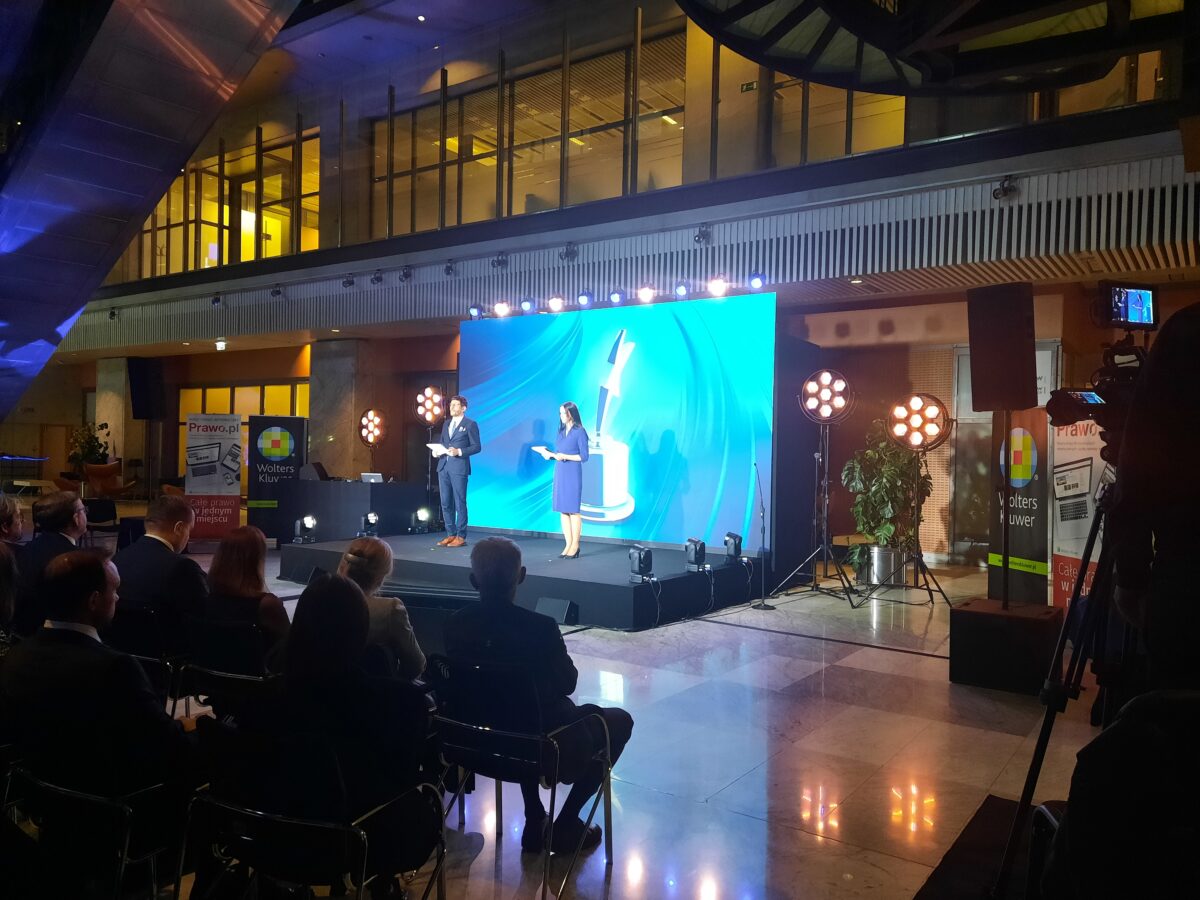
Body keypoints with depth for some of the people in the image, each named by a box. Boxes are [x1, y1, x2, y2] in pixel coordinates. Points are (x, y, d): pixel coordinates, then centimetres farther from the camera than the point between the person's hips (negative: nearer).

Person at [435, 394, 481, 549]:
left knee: (459, 503, -3)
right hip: (443, 466, 7)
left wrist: (459, 452, -17)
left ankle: (461, 536, 3)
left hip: (459, 467, -6)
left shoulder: (470, 424, -2)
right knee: (446, 503, 8)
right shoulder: (446, 423, 18)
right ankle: (450, 534, 16)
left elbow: (477, 446, -6)